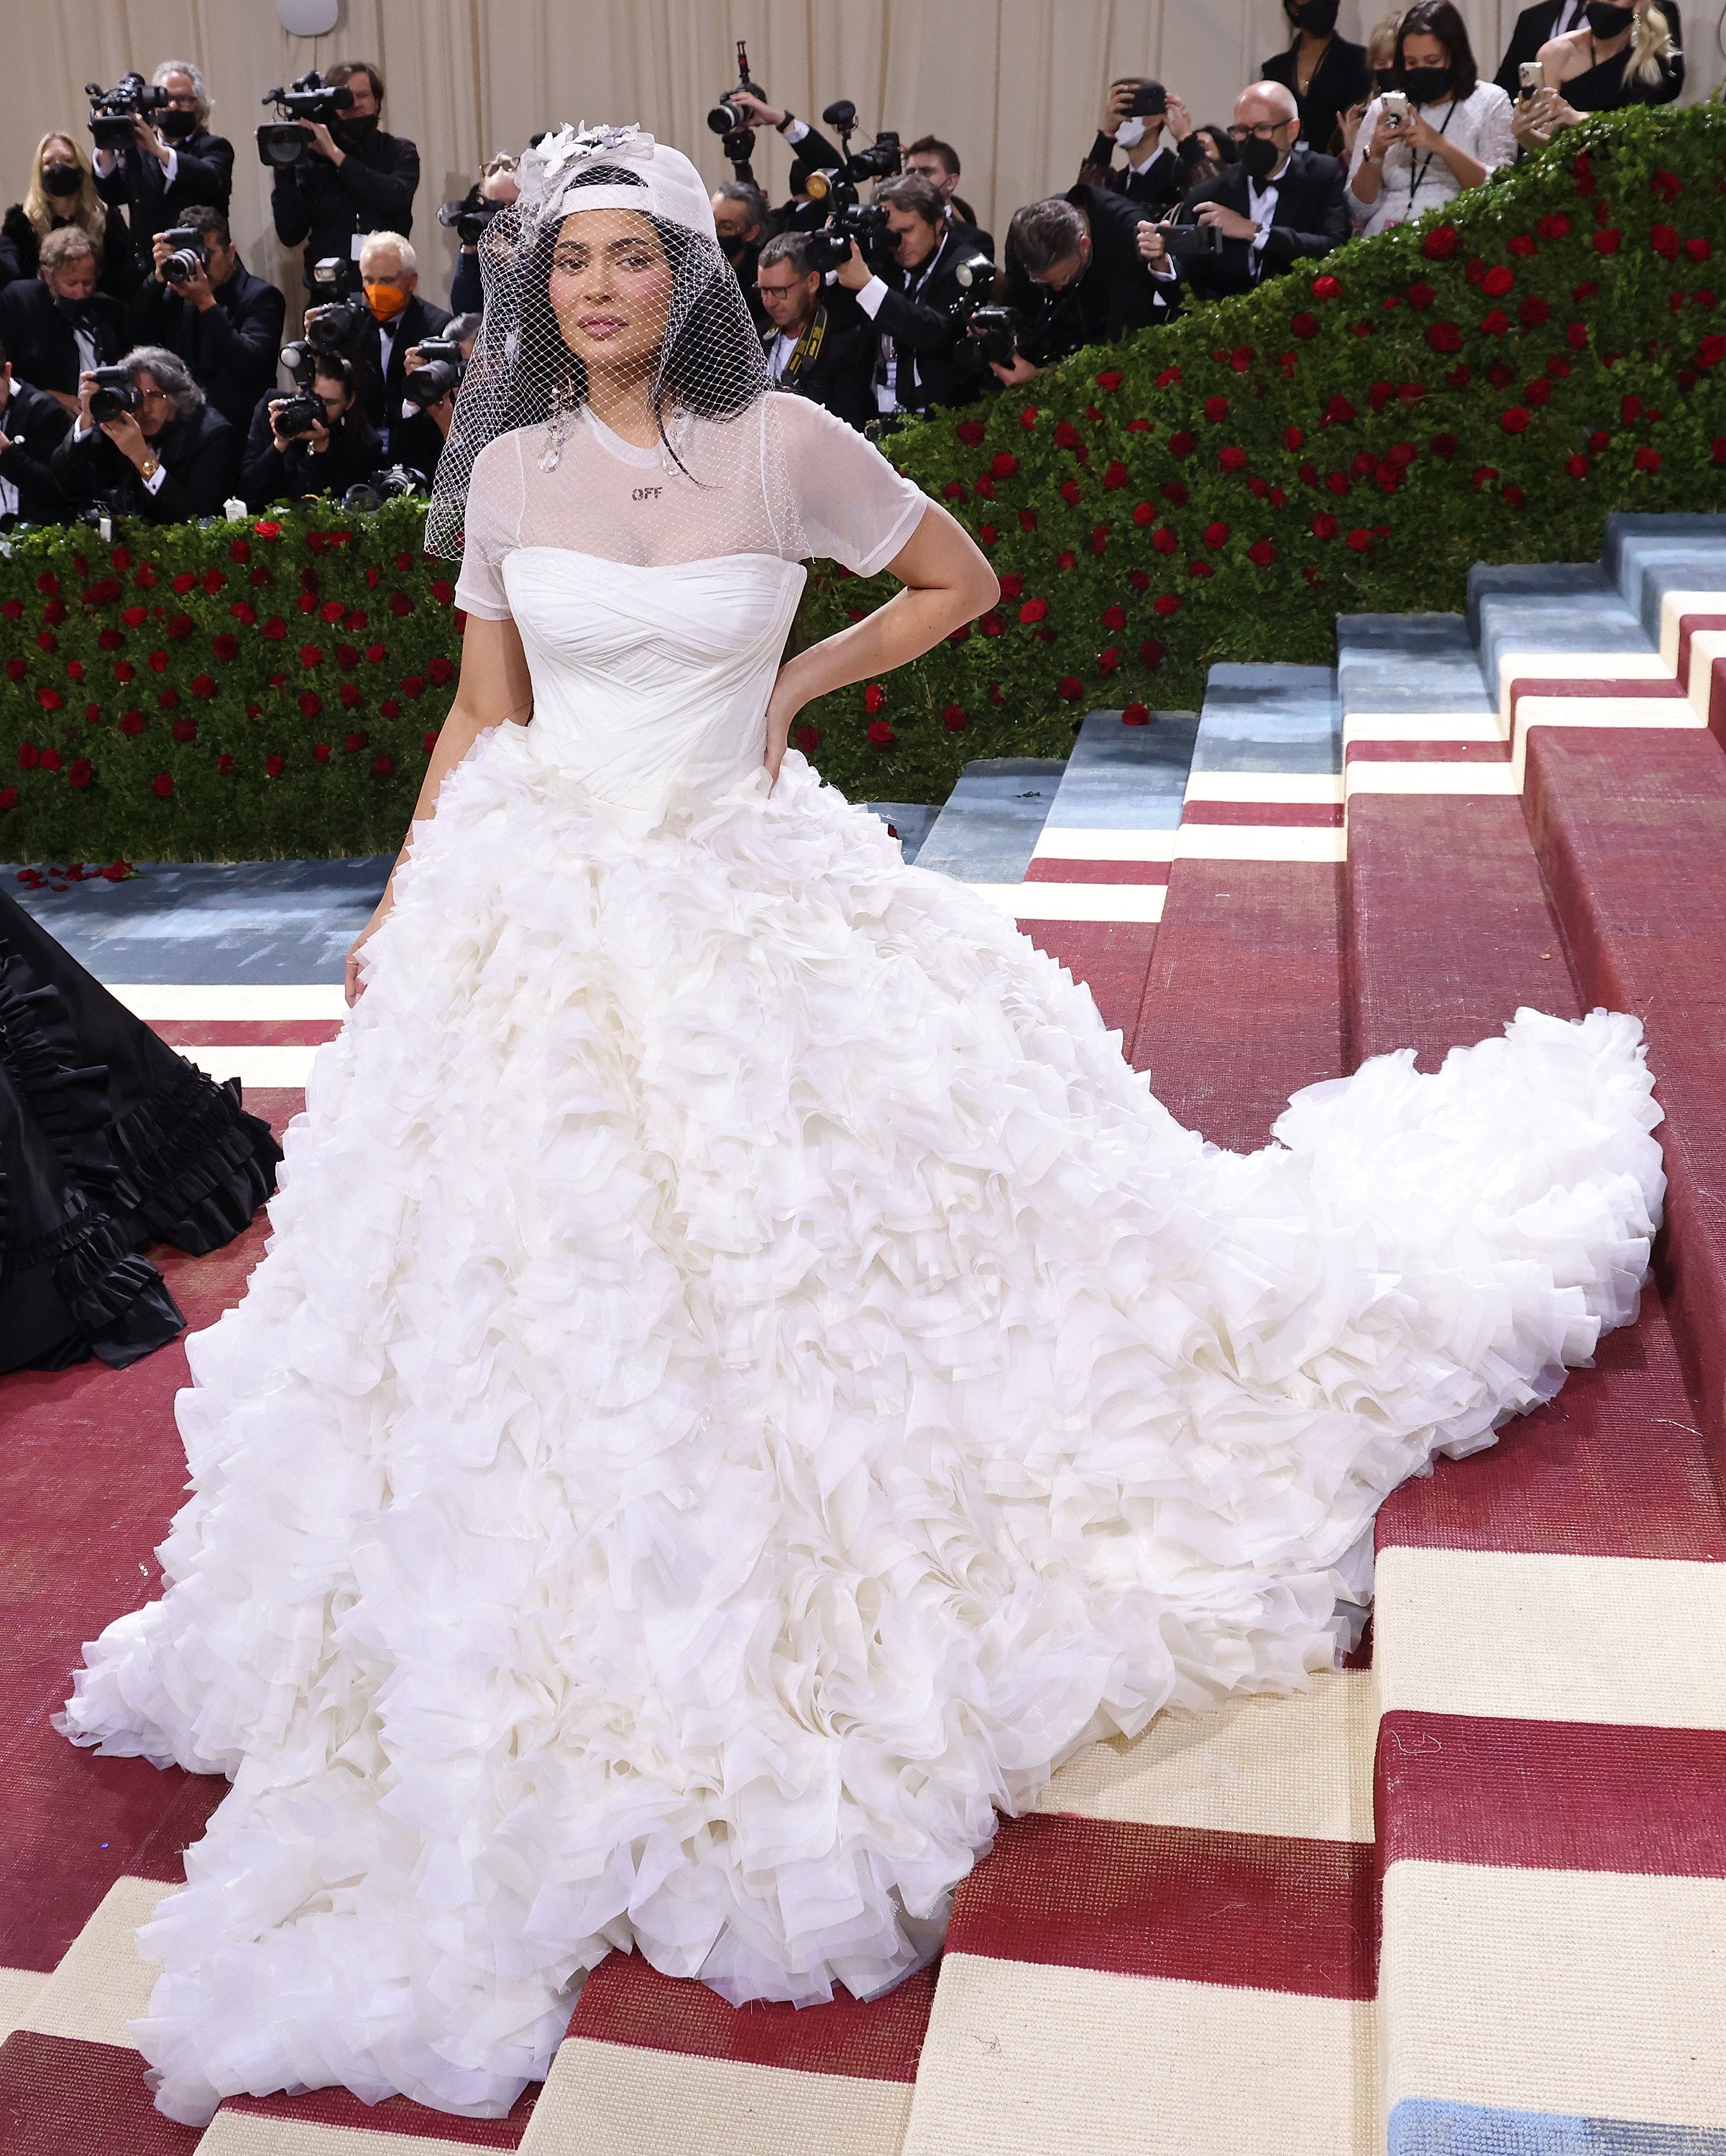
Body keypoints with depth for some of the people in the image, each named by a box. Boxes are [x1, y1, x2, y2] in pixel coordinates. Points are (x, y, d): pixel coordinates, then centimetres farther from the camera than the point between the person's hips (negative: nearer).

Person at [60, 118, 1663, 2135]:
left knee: (815, 1258, 5)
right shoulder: (507, 472, 3)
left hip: (751, 910, -2)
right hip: (539, 921, 2)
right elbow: (483, 715, 10)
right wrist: (399, 913, 6)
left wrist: (792, 680, 1)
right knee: (551, 1309, 8)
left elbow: (961, 577, 9)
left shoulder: (783, 443, -5)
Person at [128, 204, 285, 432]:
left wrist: (206, 303, -22)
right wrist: (159, 276, -6)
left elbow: (248, 366, -17)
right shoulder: (178, 293, 13)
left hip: (236, 426, -4)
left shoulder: (261, 296, -3)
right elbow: (139, 336, 3)